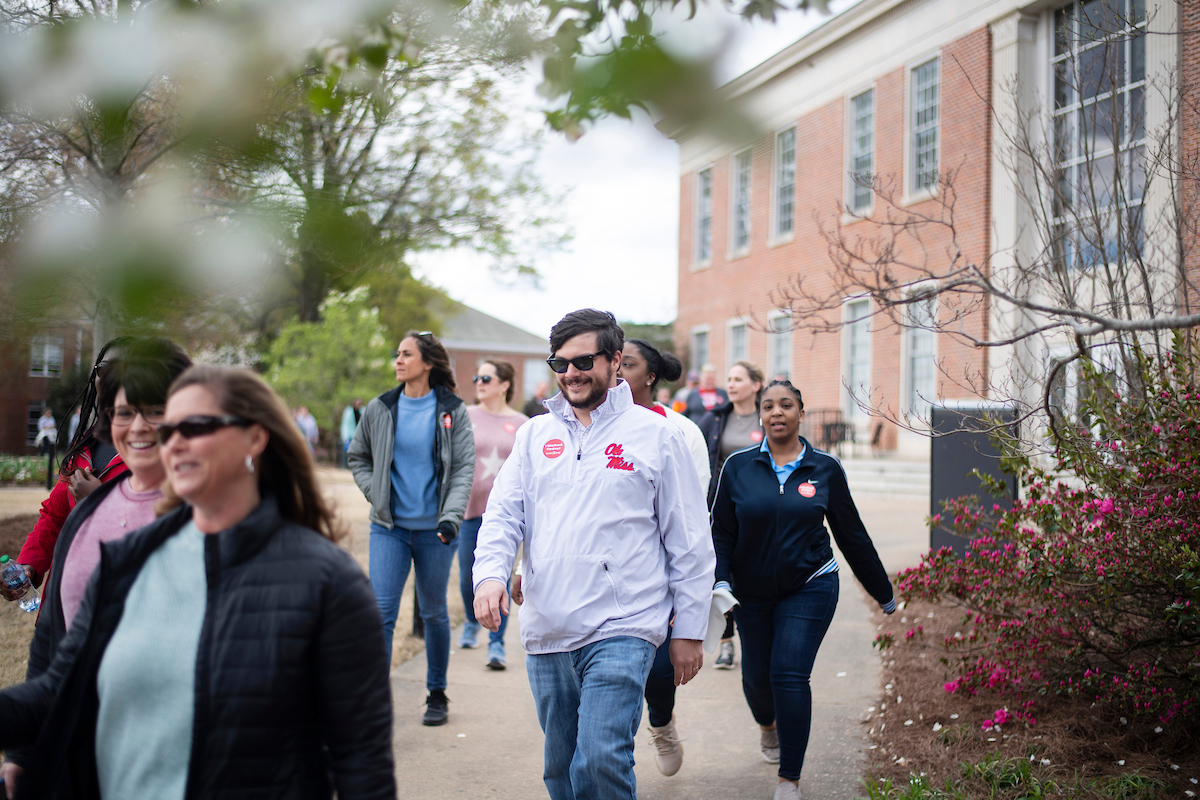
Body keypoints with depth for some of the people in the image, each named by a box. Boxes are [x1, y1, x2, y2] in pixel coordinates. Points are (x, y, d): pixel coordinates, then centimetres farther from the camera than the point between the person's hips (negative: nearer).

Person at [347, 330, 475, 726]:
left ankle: (437, 694, 28)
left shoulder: (453, 411, -2)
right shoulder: (380, 409, 3)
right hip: (389, 527, 1)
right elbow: (357, 456, 16)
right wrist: (375, 493, 1)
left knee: (434, 613, 12)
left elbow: (464, 467, -5)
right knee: (381, 612, -8)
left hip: (434, 530, -1)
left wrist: (451, 515, -17)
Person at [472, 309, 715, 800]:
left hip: (622, 632, -4)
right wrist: (490, 574, -14)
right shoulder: (535, 434, 13)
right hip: (545, 631, 5)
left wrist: (689, 631, 1)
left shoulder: (656, 435, 1)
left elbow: (690, 541, 3)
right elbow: (503, 514, 7)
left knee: (601, 760, -17)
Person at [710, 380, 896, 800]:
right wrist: (721, 582, -15)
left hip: (809, 589, -2)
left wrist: (883, 592, 12)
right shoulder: (738, 466, -3)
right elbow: (721, 532, 0)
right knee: (756, 675, 12)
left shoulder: (825, 469, -3)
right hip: (752, 593, 2)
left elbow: (852, 534, 6)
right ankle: (767, 724, 48)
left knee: (790, 674, -13)